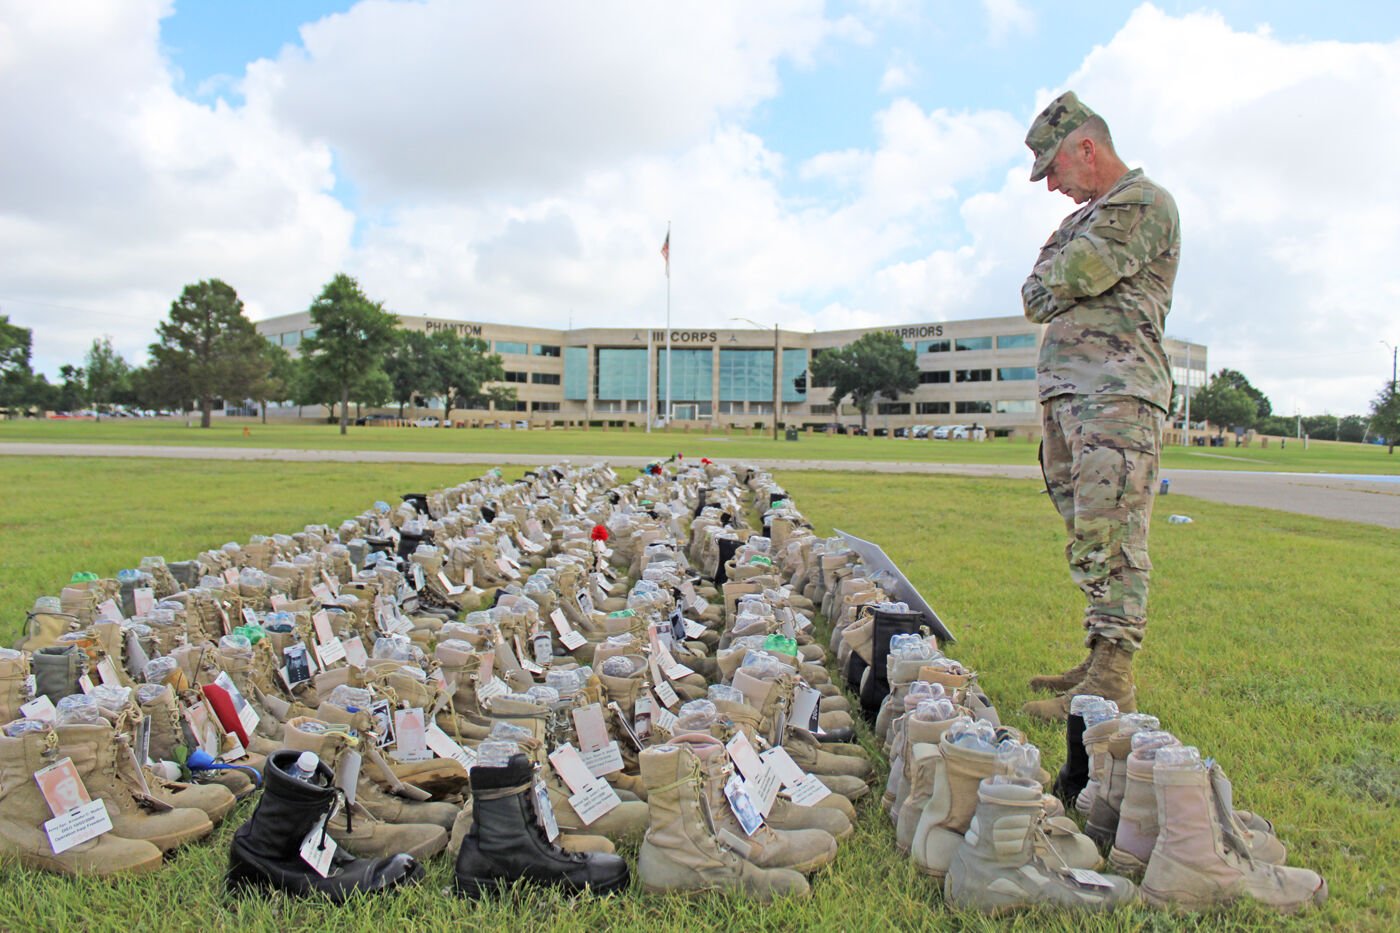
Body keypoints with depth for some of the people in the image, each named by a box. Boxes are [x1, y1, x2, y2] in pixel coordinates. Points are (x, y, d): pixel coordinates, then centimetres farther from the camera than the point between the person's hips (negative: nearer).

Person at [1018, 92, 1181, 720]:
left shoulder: (1145, 203, -2)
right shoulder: (1086, 216, 27)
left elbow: (1072, 276, -13)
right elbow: (1035, 300, 18)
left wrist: (1052, 278, 7)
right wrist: (1062, 285, 0)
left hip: (1116, 391, -9)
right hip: (1065, 392, 9)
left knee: (1110, 536, -14)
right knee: (1088, 536, 10)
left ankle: (1112, 682, -13)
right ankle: (1100, 663, 16)